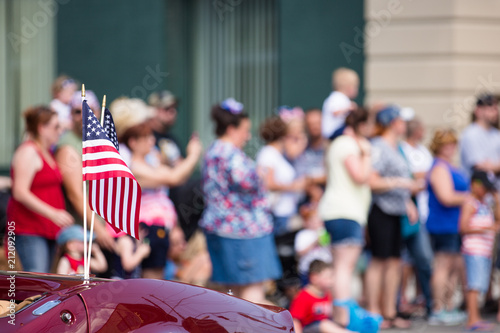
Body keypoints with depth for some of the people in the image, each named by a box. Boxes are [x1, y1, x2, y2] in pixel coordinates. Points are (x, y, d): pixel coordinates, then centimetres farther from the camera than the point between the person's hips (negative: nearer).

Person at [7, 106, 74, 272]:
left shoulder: (47, 152, 18)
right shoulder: (28, 152, -12)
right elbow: (20, 193, -20)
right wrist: (52, 213, -25)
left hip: (48, 228, 10)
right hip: (29, 228, -10)